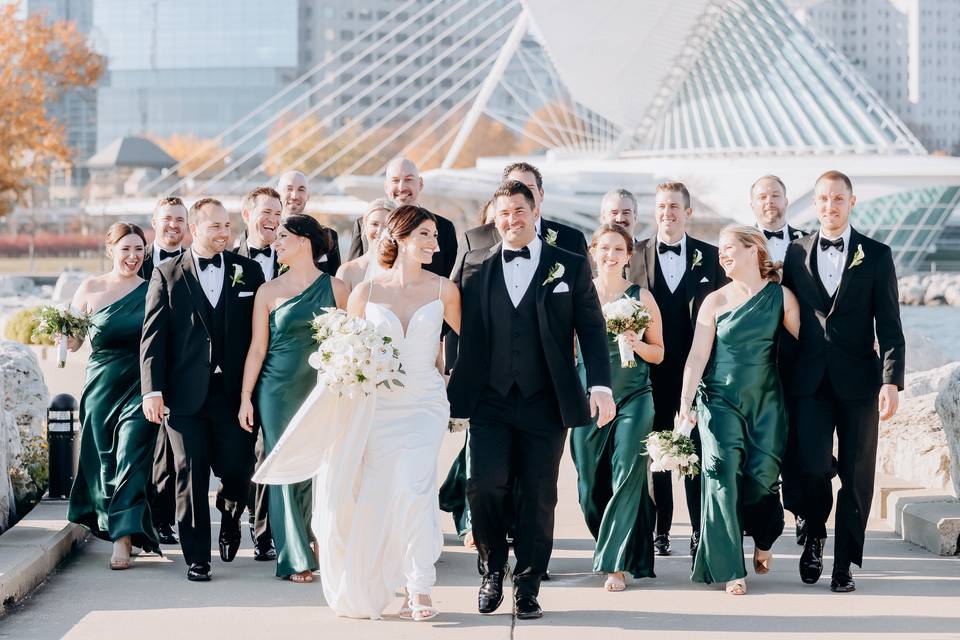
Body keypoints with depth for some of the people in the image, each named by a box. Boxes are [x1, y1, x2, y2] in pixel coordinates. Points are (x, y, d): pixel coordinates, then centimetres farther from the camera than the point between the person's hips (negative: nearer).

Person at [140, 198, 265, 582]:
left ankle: (230, 520, 32)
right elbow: (153, 336, 0)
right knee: (191, 476, 2)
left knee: (237, 470, -1)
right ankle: (197, 557, 11)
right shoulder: (168, 275, 4)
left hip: (234, 391, 1)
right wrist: (152, 390, -9)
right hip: (185, 393, -1)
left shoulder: (248, 271, 7)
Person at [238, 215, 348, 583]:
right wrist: (245, 398, 0)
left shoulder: (335, 288, 3)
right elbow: (257, 348, 4)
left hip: (322, 391, 0)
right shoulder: (269, 292, 3)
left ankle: (316, 548, 18)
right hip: (279, 391, 0)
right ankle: (295, 558, 6)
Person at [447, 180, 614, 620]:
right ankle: (492, 571, 13)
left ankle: (527, 587, 16)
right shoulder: (473, 266, 8)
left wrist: (600, 386, -10)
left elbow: (591, 329, 1)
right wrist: (448, 384, -1)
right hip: (488, 401, 1)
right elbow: (457, 327, 7)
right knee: (483, 485, -10)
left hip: (546, 403, 0)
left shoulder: (570, 267, 4)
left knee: (538, 497, 3)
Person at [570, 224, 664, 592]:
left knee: (627, 476, -10)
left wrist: (636, 344, -10)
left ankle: (615, 564, -5)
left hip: (633, 397, -1)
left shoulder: (641, 296, 4)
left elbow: (659, 353, 10)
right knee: (590, 482, 2)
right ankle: (612, 546, 26)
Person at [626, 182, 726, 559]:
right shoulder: (636, 255, 4)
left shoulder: (710, 256, 5)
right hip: (653, 370, 0)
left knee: (698, 451, 1)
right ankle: (660, 531, 13)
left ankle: (701, 532, 8)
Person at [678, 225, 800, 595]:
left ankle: (763, 539, 27)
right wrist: (685, 404, -10)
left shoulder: (781, 297, 3)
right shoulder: (715, 301, 2)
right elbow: (698, 356, -2)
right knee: (723, 470, -14)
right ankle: (730, 568, -9)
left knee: (763, 475, -7)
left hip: (766, 401, 0)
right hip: (720, 400, 0)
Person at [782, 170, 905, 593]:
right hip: (810, 380, 1)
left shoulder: (876, 256, 4)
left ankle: (844, 564, 11)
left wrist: (892, 380, -11)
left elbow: (889, 324, 0)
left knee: (856, 475, 1)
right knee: (813, 467, -12)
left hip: (858, 379, 0)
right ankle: (815, 535, 17)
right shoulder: (795, 253, 9)